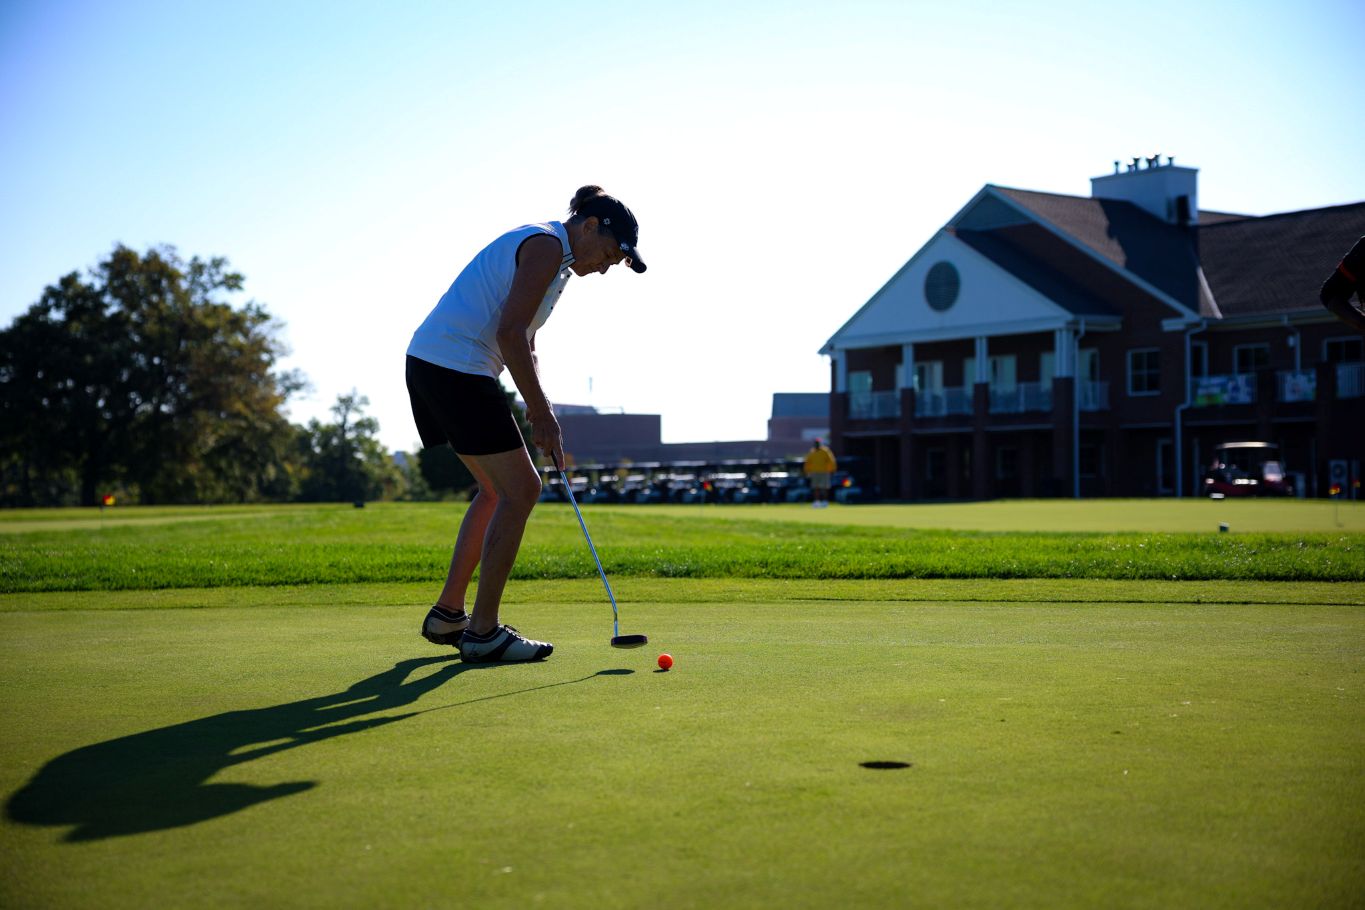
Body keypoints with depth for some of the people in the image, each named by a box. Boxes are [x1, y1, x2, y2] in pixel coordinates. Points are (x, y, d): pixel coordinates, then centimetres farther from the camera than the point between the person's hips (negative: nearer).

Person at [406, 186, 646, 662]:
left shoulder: (544, 248, 21)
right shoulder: (547, 246, -11)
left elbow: (520, 338, 22)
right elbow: (510, 332, -20)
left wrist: (539, 407, 11)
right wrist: (541, 412, -16)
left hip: (430, 364, 11)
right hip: (456, 368, -11)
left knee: (498, 489, 18)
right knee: (520, 489, -7)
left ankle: (448, 614, 24)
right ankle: (482, 631, -2)